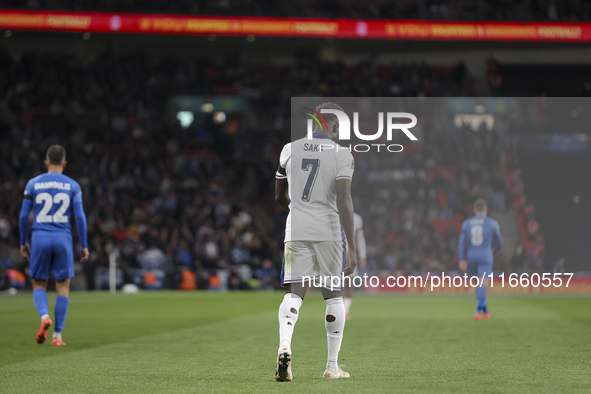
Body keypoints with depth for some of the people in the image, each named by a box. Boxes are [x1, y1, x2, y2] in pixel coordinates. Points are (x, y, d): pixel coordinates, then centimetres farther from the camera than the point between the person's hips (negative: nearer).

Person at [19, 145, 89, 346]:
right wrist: (84, 245, 4)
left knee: (39, 285, 11)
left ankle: (44, 316, -19)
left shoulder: (33, 184, 3)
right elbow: (80, 217, -3)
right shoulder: (72, 186, 2)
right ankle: (57, 335, 2)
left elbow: (24, 216, 2)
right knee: (63, 287, 7)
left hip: (40, 239, 0)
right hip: (63, 239, 0)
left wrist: (23, 242, 12)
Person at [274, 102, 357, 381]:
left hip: (296, 231, 2)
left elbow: (280, 197, 17)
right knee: (333, 295, 11)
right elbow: (343, 200, -15)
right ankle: (332, 365, 16)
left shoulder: (290, 150, 7)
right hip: (329, 231, -2)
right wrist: (352, 247, -17)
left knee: (294, 293, 0)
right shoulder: (342, 155, -5)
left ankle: (284, 347, -29)